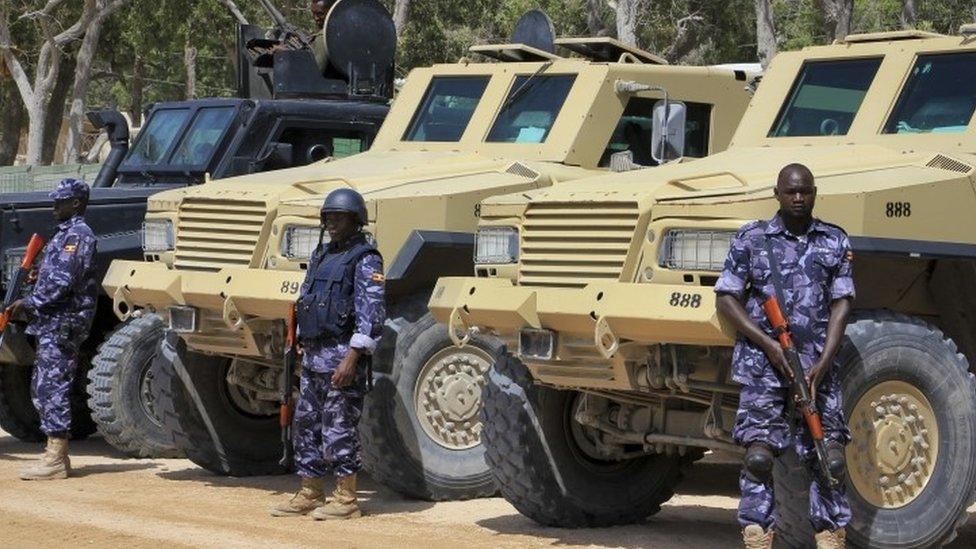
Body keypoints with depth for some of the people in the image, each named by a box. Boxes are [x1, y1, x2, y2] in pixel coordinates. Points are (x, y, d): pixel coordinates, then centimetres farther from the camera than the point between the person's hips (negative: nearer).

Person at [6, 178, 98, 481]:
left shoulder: (77, 235, -13)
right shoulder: (67, 233, 20)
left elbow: (63, 282, -20)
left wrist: (29, 303, -15)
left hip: (62, 323, -11)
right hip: (54, 323, 11)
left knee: (53, 388, -11)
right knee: (43, 388, 12)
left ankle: (55, 460, -10)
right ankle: (56, 454, 16)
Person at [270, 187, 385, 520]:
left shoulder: (365, 260, -9)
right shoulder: (322, 256, 17)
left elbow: (371, 314, -17)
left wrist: (352, 358, -22)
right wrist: (304, 351, 19)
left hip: (341, 356, -9)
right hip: (313, 355, 9)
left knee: (339, 428, -5)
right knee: (306, 425, 11)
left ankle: (346, 499, 1)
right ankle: (310, 495, 18)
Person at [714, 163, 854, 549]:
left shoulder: (835, 242, 10)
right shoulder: (751, 239, 5)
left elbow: (841, 304, 5)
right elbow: (726, 298, 2)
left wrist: (823, 363, -7)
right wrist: (768, 344, -9)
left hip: (817, 367, 2)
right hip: (762, 363, -2)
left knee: (828, 456, -1)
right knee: (759, 455, -7)